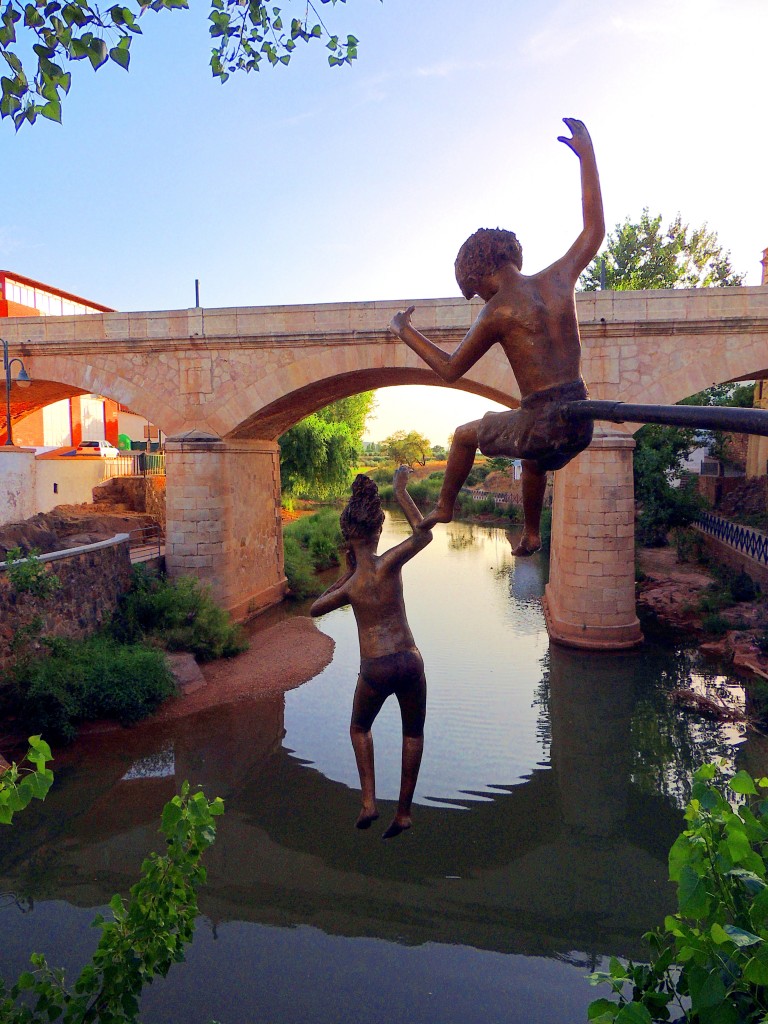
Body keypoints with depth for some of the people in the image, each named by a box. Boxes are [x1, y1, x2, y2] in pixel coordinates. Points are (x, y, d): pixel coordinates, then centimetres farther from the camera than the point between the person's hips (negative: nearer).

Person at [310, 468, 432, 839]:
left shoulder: (349, 584, -9)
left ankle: (369, 801, 19)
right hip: (409, 662, 1)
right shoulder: (389, 564, -14)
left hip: (374, 670, 0)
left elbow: (314, 609, 10)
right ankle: (403, 812, 28)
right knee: (413, 733, 24)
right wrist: (401, 490, 4)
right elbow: (424, 534, -2)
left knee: (359, 728, 29)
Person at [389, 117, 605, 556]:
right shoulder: (559, 277, 3)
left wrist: (405, 331, 13)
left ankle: (444, 508, 39)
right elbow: (595, 230, 22)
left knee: (465, 435, 22)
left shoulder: (497, 313, -11)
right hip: (582, 421, 6)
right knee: (536, 461, 38)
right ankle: (532, 534, 51)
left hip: (541, 422, -6)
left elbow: (450, 369, 0)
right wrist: (587, 155, 26)